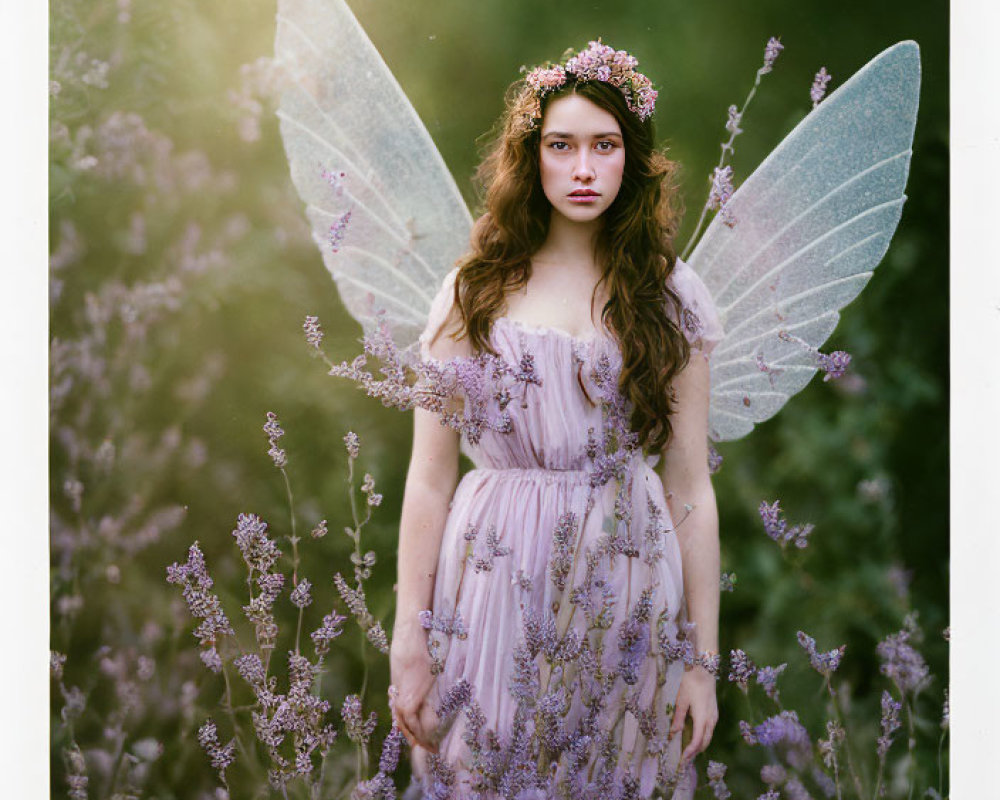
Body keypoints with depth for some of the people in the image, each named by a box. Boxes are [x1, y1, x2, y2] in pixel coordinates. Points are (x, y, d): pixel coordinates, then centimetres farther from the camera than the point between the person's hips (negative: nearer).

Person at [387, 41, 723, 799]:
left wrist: (703, 660, 1)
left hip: (626, 599, 0)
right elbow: (430, 478, 1)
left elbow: (691, 490, 3)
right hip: (494, 589, 0)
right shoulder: (474, 293, 3)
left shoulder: (669, 297, 4)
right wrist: (409, 642, -3)